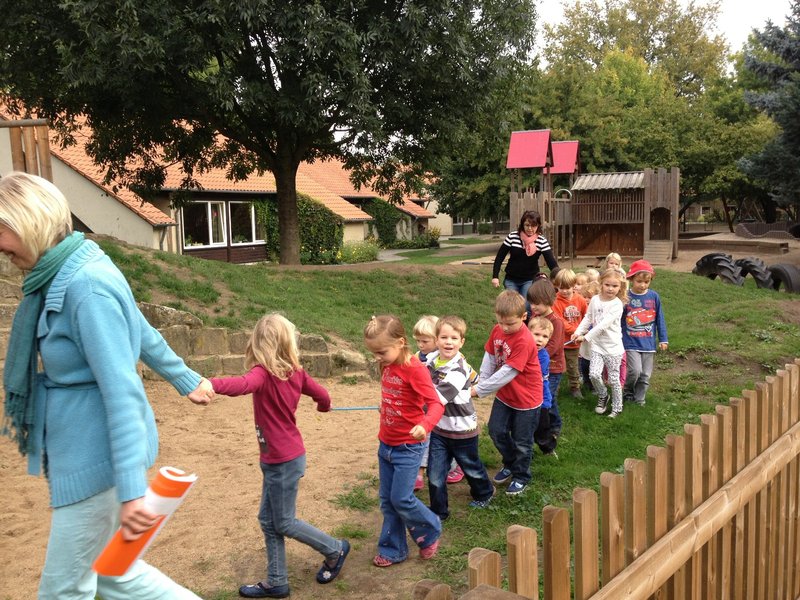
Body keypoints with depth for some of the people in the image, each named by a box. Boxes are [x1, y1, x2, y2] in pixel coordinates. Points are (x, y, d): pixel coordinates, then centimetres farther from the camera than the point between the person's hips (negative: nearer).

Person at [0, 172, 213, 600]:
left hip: (98, 458, -9)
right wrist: (186, 381, 28)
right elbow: (143, 334, 17)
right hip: (80, 450, 9)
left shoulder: (87, 287, -23)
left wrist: (130, 491, -28)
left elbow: (122, 391, -26)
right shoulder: (61, 277, 6)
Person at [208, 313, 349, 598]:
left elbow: (242, 385, -44)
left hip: (283, 460, -8)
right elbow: (323, 396, 7)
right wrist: (323, 406, 32)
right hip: (279, 458, 8)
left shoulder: (263, 373, -21)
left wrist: (209, 384, -61)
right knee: (268, 519, 15)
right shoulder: (294, 371, 0)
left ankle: (334, 549, 28)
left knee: (284, 523, 10)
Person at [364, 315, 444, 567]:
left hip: (408, 447, -7)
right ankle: (393, 550, 26)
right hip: (386, 444, 8)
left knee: (401, 499, -4)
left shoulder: (414, 369, -21)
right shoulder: (387, 366, 2)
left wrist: (424, 425, -47)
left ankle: (431, 532, 22)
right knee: (387, 500, 12)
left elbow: (436, 404, -29)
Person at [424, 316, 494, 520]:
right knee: (435, 476, 3)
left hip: (462, 431, -4)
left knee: (471, 467, 22)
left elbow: (437, 399, -38)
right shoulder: (432, 359, -8)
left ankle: (484, 493, 51)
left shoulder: (458, 371, -30)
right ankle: (438, 512, 23)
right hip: (439, 428, 5)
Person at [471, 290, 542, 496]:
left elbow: (507, 373, -31)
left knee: (521, 441, 9)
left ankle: (521, 477, 32)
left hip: (526, 398, -6)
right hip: (504, 394, 7)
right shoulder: (497, 330, -8)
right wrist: (480, 382, -10)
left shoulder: (524, 341, -30)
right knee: (496, 431, 15)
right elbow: (489, 358, 0)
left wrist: (479, 390, -27)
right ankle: (510, 464, 40)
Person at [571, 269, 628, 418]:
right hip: (597, 345, 3)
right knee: (594, 374, -11)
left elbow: (604, 324, -21)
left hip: (613, 347, -3)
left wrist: (586, 337, -22)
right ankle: (603, 396, 18)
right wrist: (578, 332, -4)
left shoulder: (617, 304, -15)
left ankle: (617, 407, 24)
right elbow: (588, 318, 10)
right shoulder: (595, 300, 0)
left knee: (613, 379, 5)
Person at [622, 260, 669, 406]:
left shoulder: (654, 297, -1)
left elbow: (660, 319, 6)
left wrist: (663, 339, 7)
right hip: (631, 343, -3)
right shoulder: (625, 297, -9)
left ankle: (639, 400, 25)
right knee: (635, 371, -14)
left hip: (648, 343, 3)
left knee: (645, 375, 8)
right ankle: (627, 391, 14)